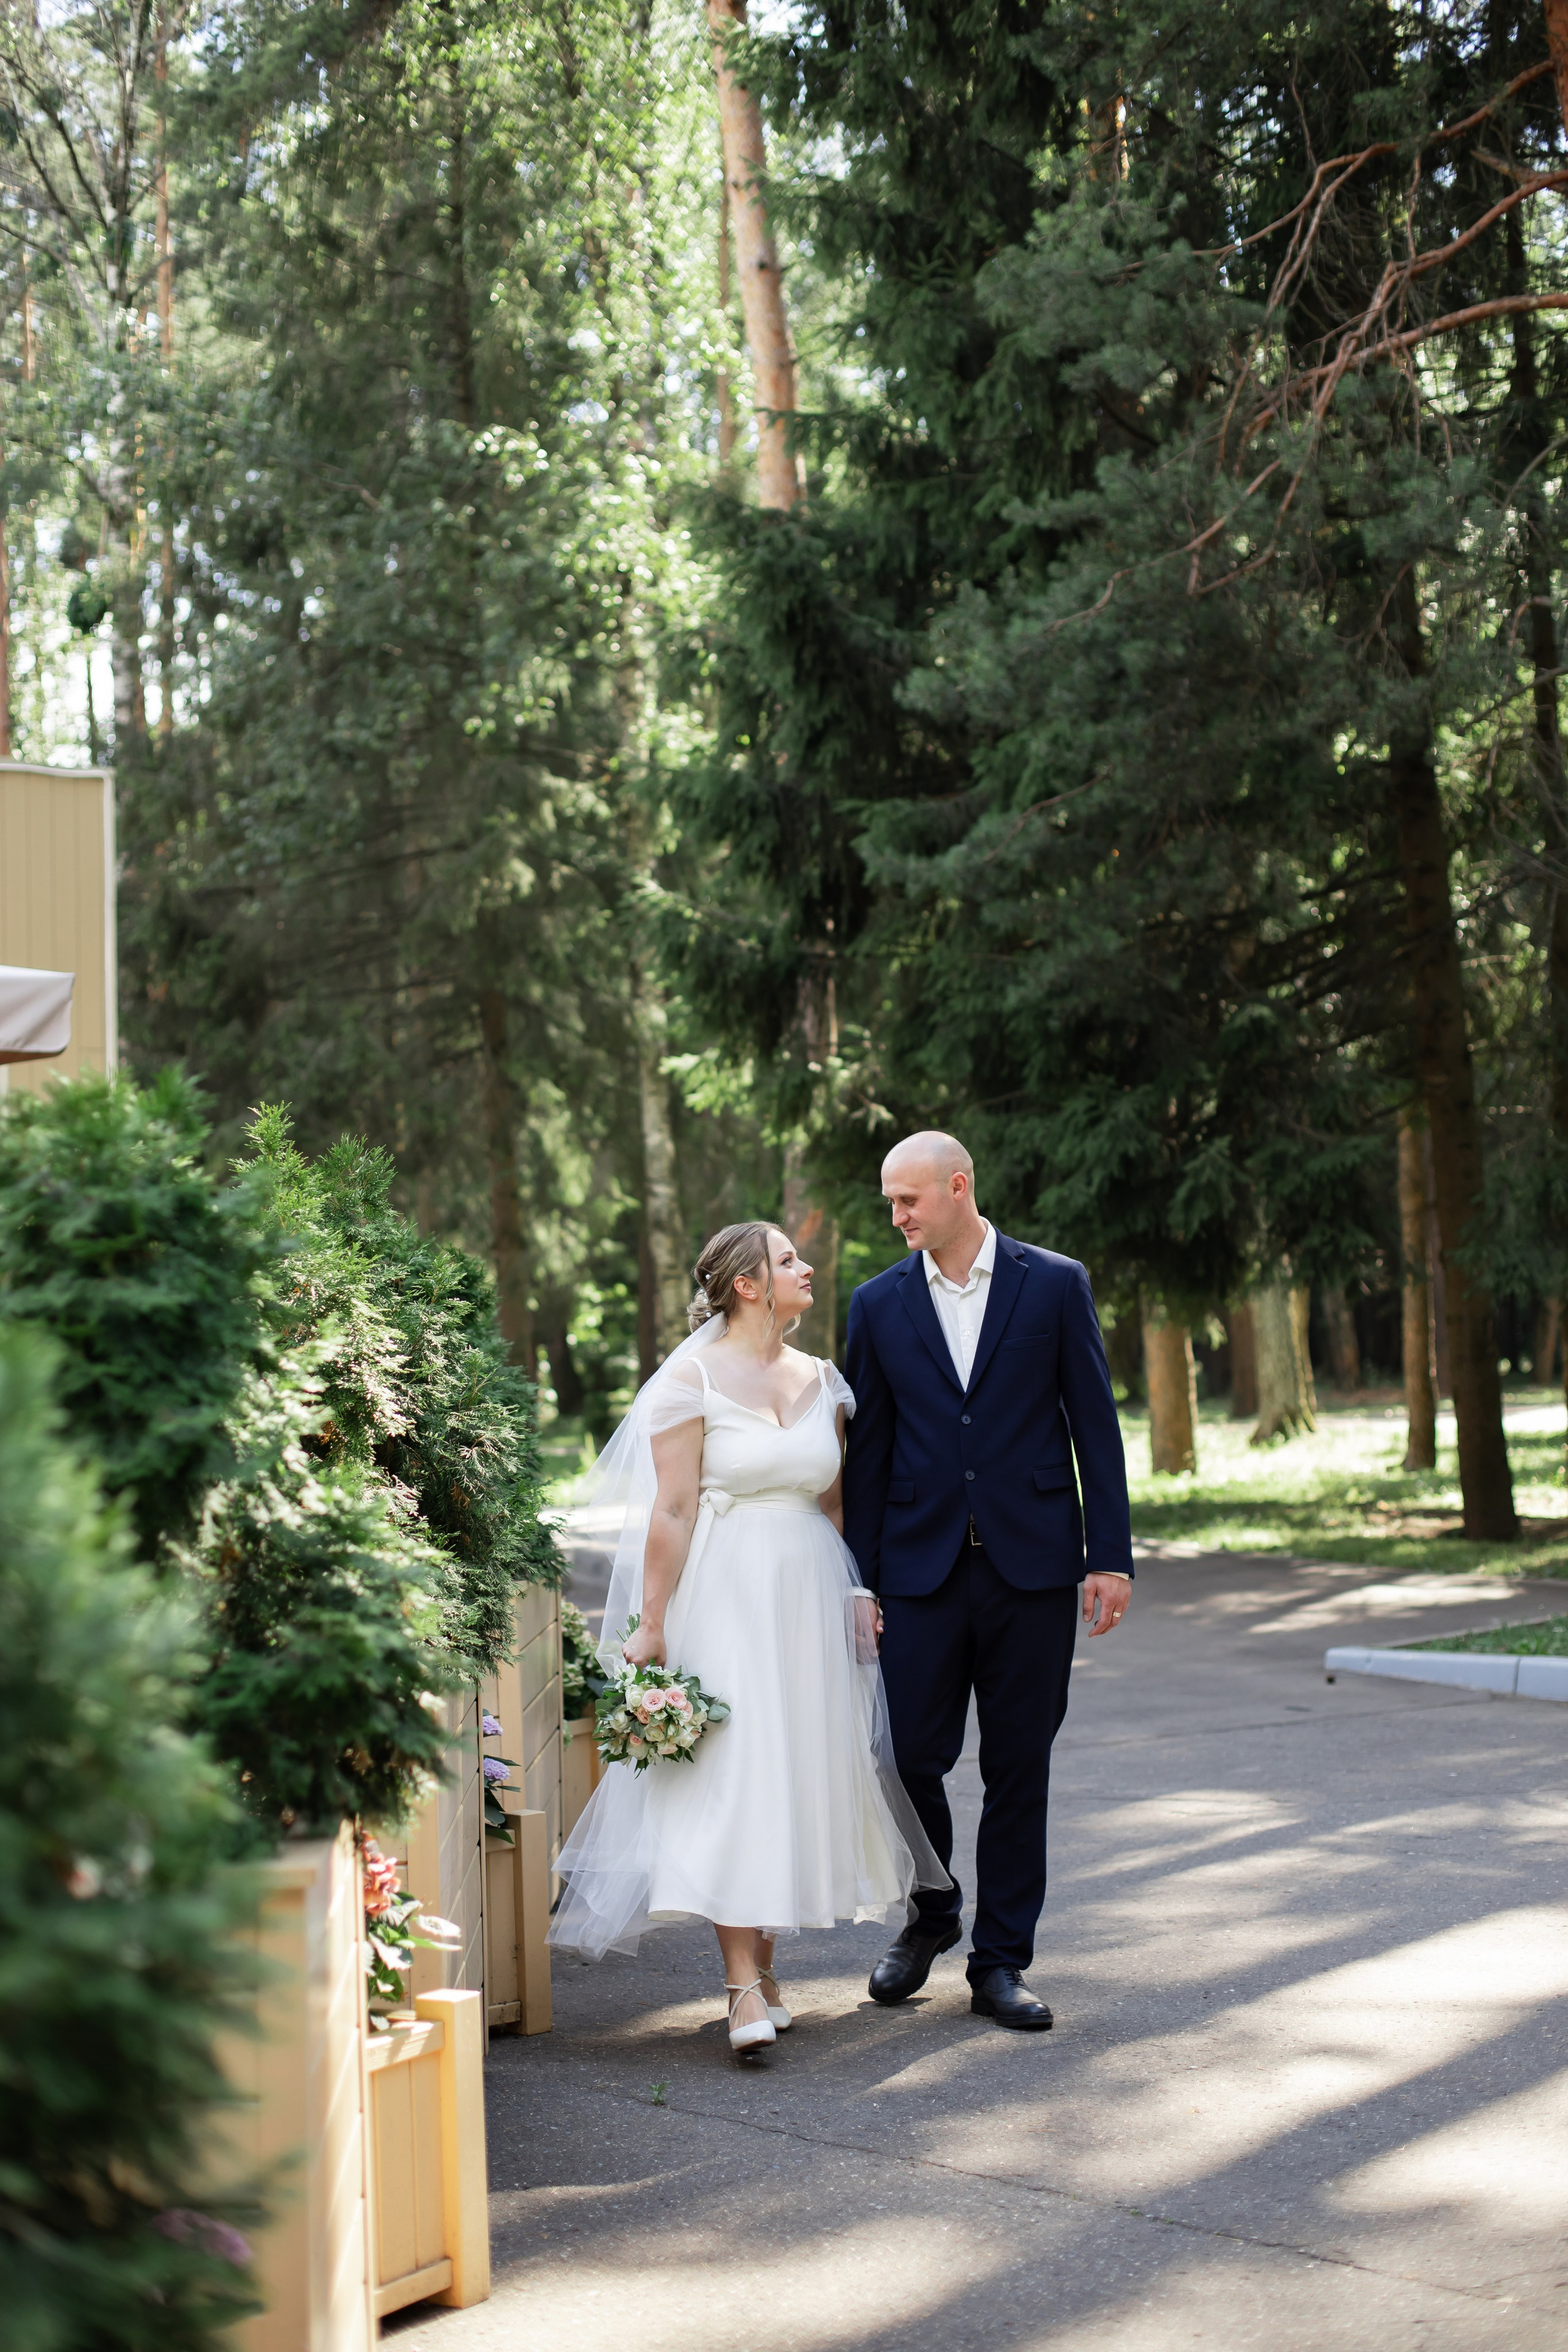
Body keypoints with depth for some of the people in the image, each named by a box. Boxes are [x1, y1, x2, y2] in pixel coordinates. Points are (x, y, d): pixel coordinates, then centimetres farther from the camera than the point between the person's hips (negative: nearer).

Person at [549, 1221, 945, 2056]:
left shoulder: (821, 1380, 11)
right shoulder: (692, 1378, -6)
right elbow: (671, 1509, -10)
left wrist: (860, 1593, 8)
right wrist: (650, 1625, -11)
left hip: (810, 1595, 6)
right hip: (725, 1595, -6)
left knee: (798, 1771, 7)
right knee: (730, 1772, -9)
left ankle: (762, 1960, 19)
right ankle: (745, 1986, -10)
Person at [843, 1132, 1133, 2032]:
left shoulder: (1055, 1284, 2)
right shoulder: (879, 1305, 6)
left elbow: (1096, 1425, 2)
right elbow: (868, 1450, 9)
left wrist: (1111, 1556, -3)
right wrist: (858, 1579, 5)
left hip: (1032, 1564, -1)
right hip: (923, 1566, 1)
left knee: (1019, 1769, 4)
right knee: (912, 1755, -2)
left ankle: (1001, 1962, 16)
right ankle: (933, 1914, 26)